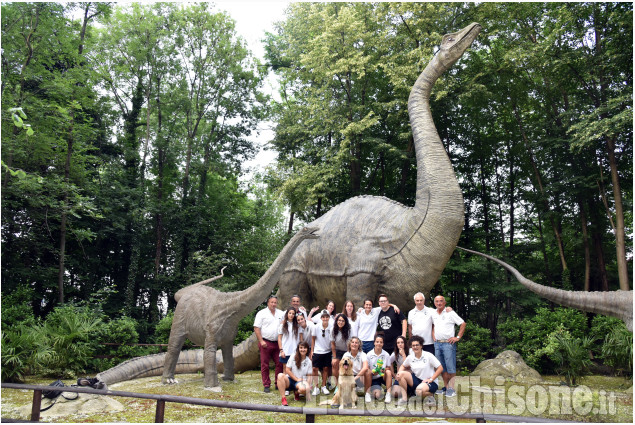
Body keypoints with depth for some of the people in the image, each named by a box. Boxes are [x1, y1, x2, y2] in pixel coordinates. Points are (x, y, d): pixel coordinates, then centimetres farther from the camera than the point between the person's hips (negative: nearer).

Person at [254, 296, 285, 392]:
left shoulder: (281, 313, 12)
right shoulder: (262, 313, -1)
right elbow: (256, 328, -5)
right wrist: (261, 341, -12)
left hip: (277, 343, 4)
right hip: (265, 343, -4)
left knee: (280, 363, 3)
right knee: (265, 365, 1)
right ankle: (266, 385, 11)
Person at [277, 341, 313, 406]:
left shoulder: (308, 361, 5)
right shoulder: (293, 357, 0)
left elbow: (309, 376, 4)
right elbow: (287, 370, -3)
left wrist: (308, 386, -11)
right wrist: (297, 379, -9)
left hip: (301, 381, 0)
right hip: (290, 380, 0)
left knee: (303, 389, -38)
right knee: (280, 375, -33)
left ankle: (296, 392, 2)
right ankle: (283, 398, -30)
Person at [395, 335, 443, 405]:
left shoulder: (428, 356, -11)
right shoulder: (410, 357, 2)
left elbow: (440, 368, -10)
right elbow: (403, 366, 16)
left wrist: (431, 379, -16)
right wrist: (399, 372, -7)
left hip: (430, 382, -5)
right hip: (416, 380, 5)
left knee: (419, 390, -37)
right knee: (402, 374, -17)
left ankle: (430, 396, -2)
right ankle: (404, 398, -11)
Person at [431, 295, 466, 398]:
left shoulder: (450, 313, -5)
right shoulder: (433, 314, 10)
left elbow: (463, 324, -4)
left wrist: (458, 337, -8)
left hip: (448, 343, -5)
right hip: (437, 343, 6)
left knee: (451, 367, -5)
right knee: (442, 367, 10)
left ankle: (451, 389, 0)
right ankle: (445, 387, 18)